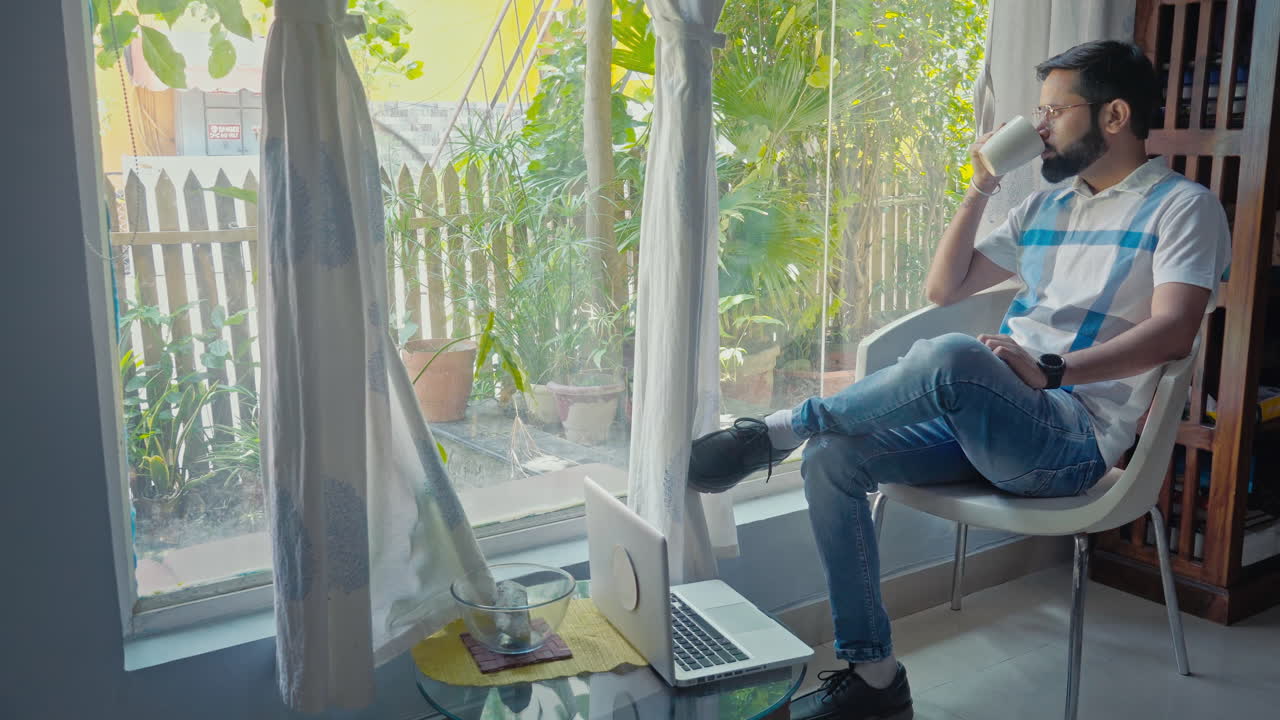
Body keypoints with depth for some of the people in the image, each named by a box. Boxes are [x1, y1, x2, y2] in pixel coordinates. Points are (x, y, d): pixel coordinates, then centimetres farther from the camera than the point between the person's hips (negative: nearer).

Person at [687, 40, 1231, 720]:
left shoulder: (1180, 206, 1)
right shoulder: (1046, 205, 22)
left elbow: (1173, 330, -15)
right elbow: (943, 288, 21)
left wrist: (1051, 370, -27)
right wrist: (979, 188, 12)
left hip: (1075, 440, -7)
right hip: (990, 422, 7)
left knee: (949, 358, -37)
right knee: (832, 460, -13)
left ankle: (777, 429, -16)